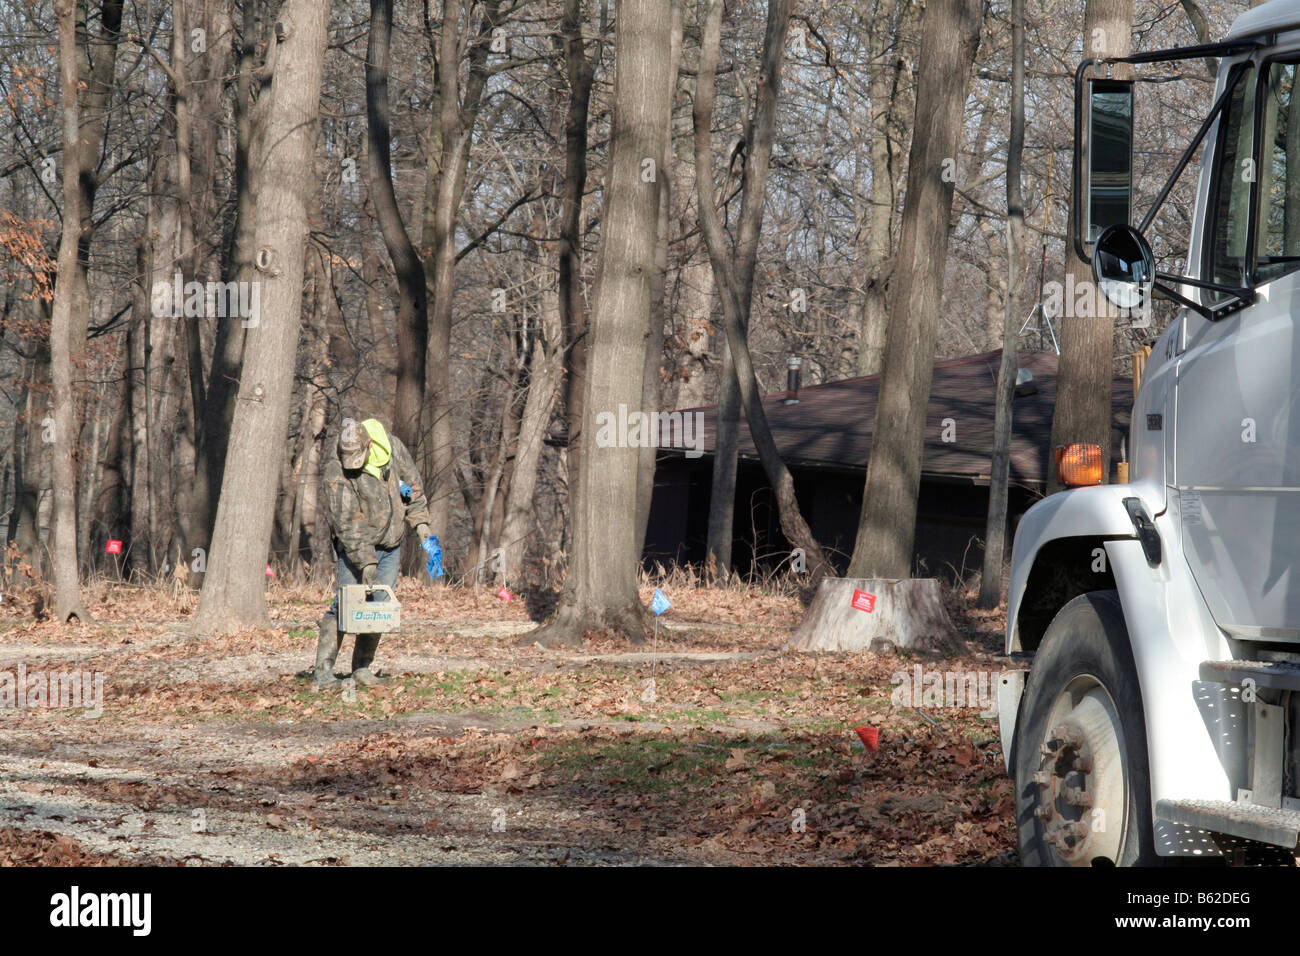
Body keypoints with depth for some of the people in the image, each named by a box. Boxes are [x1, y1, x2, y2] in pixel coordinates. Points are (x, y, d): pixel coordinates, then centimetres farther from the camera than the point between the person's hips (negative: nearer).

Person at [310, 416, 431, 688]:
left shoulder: (392, 446, -8)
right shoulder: (336, 471, -22)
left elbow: (412, 482, 9)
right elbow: (347, 523, -24)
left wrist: (419, 520, 4)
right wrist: (365, 563, -28)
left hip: (391, 544, 5)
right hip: (356, 545, -5)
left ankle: (362, 668, 9)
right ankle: (323, 670, -14)